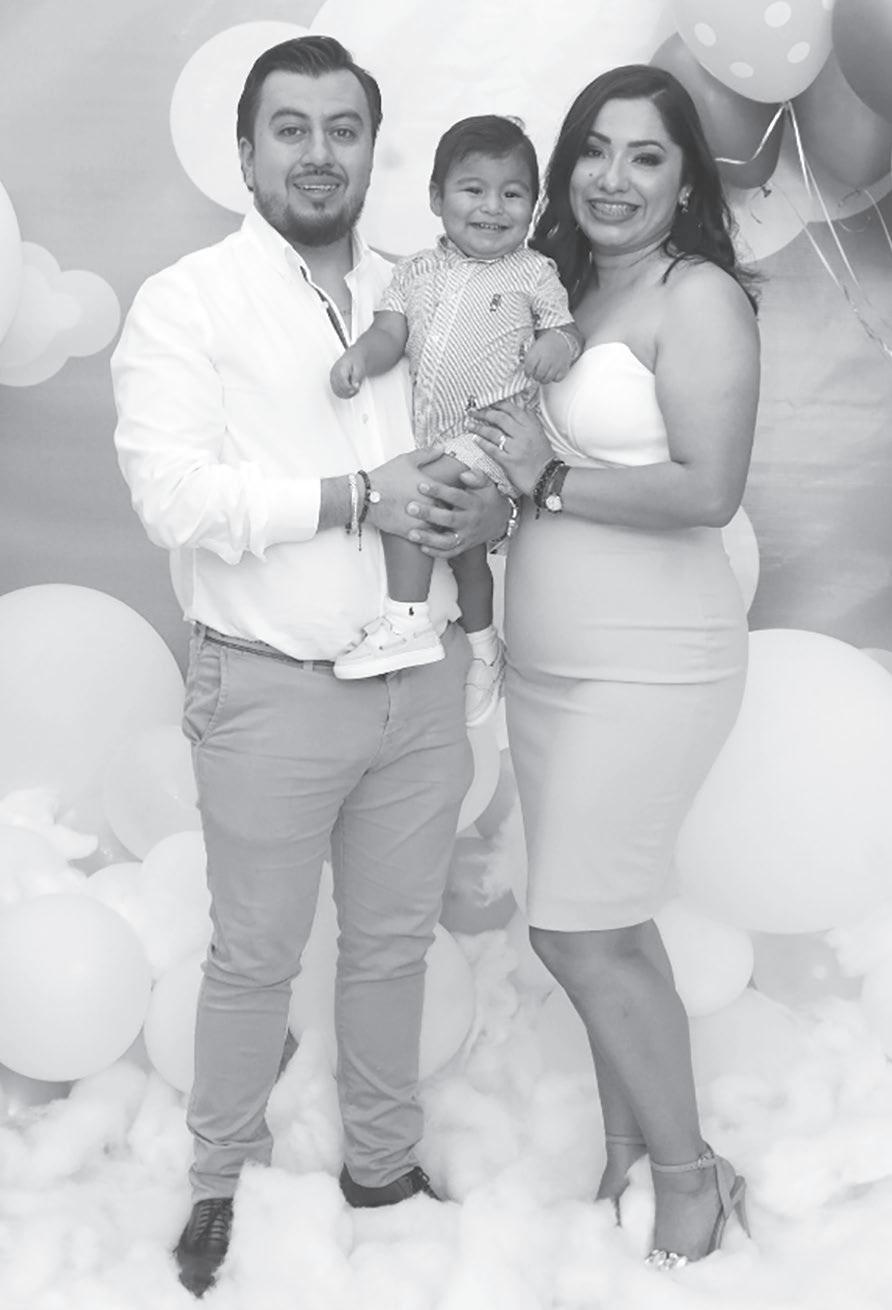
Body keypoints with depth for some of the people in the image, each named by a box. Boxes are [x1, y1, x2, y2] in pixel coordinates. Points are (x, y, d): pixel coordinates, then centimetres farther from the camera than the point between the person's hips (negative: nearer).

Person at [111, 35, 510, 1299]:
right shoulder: (187, 303, -5)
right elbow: (172, 493, -17)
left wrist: (491, 504, -7)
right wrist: (357, 497, -20)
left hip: (425, 683, 4)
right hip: (275, 694, -4)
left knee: (395, 943, 16)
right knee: (256, 956, 9)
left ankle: (384, 1163, 35)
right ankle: (222, 1182, 30)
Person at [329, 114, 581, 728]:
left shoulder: (533, 273, 0)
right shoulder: (417, 271, 9)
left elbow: (569, 327, 0)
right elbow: (391, 333, 3)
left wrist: (560, 343, -24)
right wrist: (360, 355, -19)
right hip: (437, 440, 6)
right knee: (462, 537, 18)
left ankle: (406, 622, -17)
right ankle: (484, 649, 38)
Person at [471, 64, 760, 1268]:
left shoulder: (700, 298, -10)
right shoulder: (561, 294, 12)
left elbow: (708, 492, -20)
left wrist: (545, 480, -15)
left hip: (647, 665, -7)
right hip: (544, 662, 7)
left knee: (577, 933, -3)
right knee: (609, 927, 15)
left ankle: (691, 1172, 17)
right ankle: (626, 1161, 30)